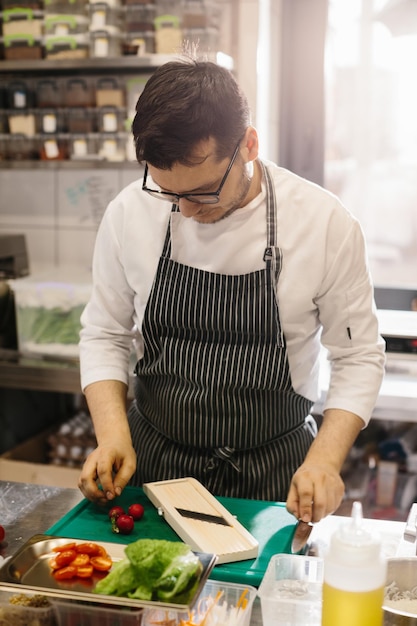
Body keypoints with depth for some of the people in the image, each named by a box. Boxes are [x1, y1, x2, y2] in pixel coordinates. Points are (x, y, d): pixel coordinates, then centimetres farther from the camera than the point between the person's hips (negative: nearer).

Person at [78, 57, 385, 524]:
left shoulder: (325, 222, -16)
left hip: (274, 475, -1)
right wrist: (112, 435, -13)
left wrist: (325, 460, -19)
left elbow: (358, 356, -7)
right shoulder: (129, 213, -11)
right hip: (152, 463, 2)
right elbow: (104, 335, 0)